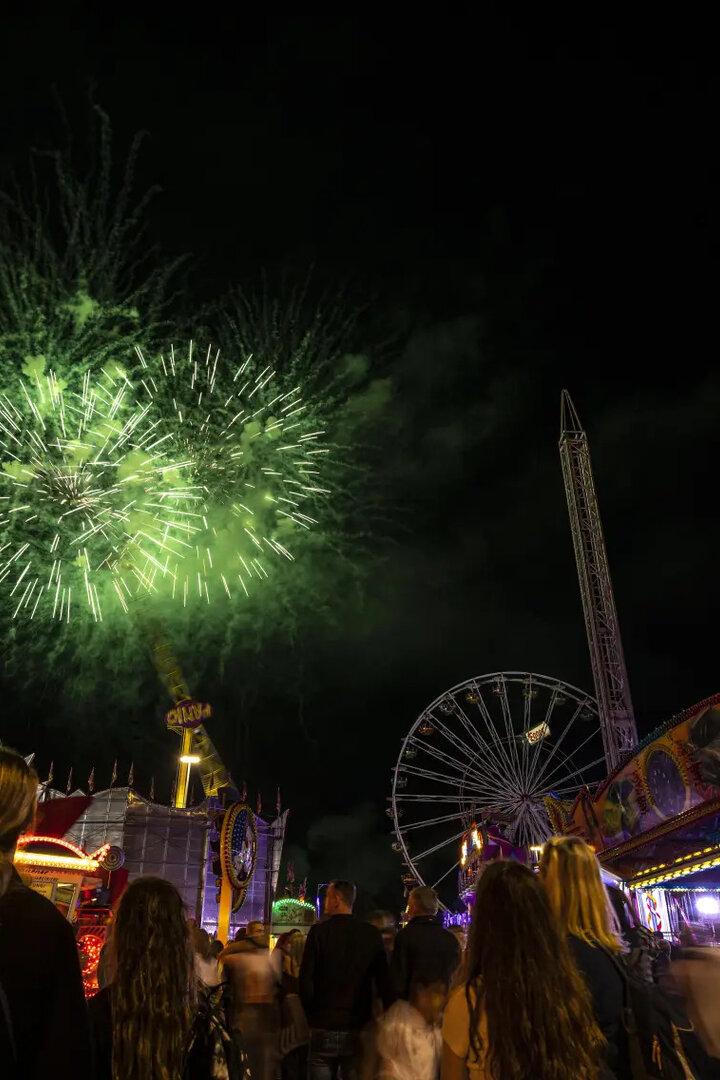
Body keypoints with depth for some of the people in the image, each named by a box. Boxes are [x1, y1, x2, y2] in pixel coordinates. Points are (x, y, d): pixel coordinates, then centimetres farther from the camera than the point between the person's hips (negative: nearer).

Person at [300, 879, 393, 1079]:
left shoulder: (319, 931, -8)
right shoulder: (372, 934, -2)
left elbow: (306, 981, -8)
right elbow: (384, 982, -2)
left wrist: (312, 1016, 6)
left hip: (323, 1029, -2)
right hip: (358, 1030, 2)